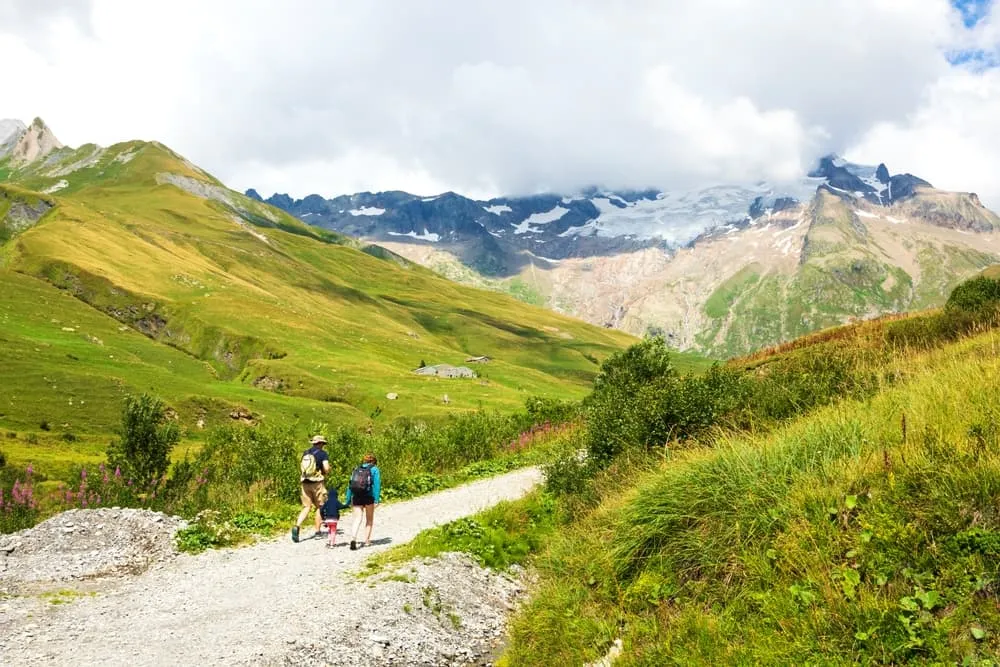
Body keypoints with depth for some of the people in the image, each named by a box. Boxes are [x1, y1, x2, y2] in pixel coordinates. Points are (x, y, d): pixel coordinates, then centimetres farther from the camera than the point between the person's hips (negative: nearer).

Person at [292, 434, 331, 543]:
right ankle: (318, 531, 12)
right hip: (317, 483, -4)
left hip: (305, 483, 4)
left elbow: (300, 468, 14)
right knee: (319, 507, 10)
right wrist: (325, 473, 6)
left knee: (306, 507, 7)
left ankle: (297, 526, -15)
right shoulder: (323, 454, -4)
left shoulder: (305, 453, 12)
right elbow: (326, 468, -15)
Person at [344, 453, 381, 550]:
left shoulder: (357, 469, 14)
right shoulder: (374, 469, 2)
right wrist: (377, 500, -12)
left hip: (356, 497, 3)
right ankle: (367, 541, 18)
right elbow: (377, 484, -9)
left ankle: (353, 538, -23)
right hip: (369, 497, -3)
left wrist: (348, 500, 14)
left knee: (357, 519, 0)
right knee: (369, 519, 16)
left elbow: (350, 485, 11)